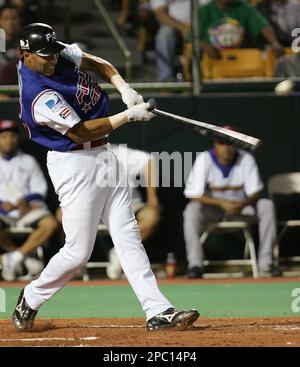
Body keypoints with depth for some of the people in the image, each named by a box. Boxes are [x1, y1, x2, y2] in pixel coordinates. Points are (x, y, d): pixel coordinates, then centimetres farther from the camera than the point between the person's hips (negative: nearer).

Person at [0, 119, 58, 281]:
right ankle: (25, 259, -17)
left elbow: (39, 189, 8)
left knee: (50, 223, -29)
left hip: (27, 208, 2)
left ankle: (15, 257, -22)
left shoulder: (28, 161, 16)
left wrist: (27, 201, -13)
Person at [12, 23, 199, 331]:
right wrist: (129, 115, -18)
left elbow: (98, 64, 16)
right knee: (78, 251, -5)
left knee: (128, 237, 2)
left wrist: (124, 89, -2)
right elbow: (81, 133, -22)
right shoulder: (39, 95, -25)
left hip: (104, 156, 9)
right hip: (74, 165, -9)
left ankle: (158, 311, -2)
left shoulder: (60, 55, 0)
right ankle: (30, 300, 19)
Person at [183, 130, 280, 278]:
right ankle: (195, 264, -33)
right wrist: (222, 203, -33)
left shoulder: (246, 159, -9)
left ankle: (266, 263, -23)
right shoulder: (204, 159, -14)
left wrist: (242, 205, -33)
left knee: (267, 205, -23)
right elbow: (194, 195, -20)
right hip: (211, 208, -2)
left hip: (241, 206, 2)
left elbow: (255, 193, -10)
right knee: (192, 209, -33)